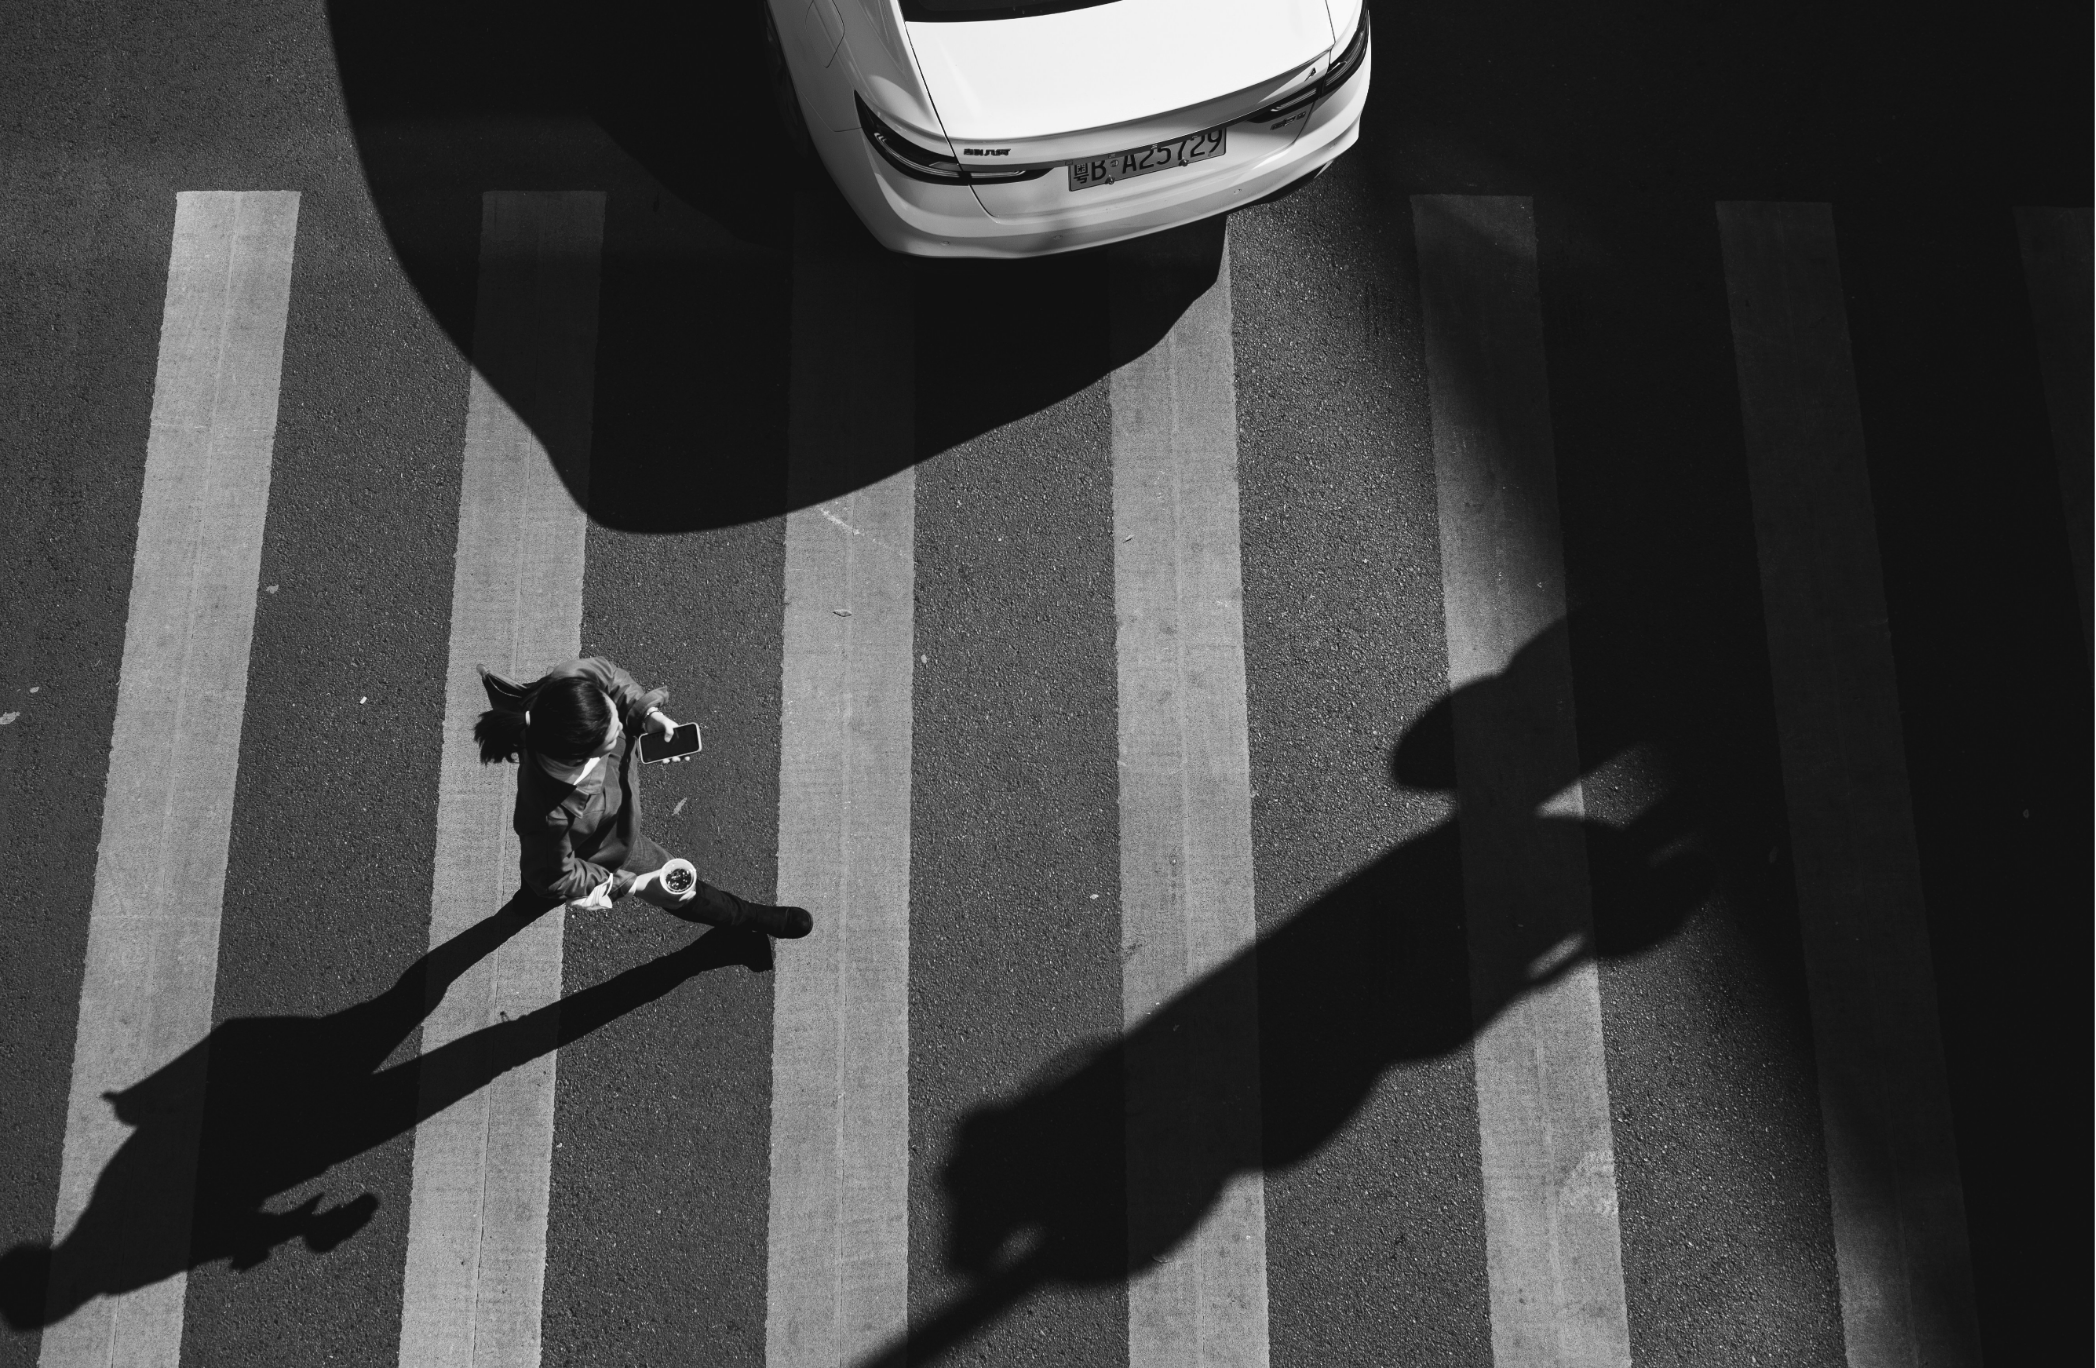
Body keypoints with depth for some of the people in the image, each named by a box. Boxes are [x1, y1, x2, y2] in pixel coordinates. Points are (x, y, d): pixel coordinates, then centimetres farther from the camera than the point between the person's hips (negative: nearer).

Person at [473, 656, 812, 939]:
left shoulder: (575, 679, -40)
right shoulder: (552, 814, -50)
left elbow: (610, 674, -13)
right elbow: (554, 879, -27)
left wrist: (648, 713, -27)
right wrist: (635, 884, -21)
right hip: (605, 854, -6)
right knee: (682, 893, 20)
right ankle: (754, 919, 53)